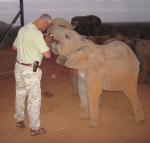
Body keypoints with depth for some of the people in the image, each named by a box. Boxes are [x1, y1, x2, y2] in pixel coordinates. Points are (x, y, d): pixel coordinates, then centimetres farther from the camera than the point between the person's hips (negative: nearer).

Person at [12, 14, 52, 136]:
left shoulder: (23, 29, 6)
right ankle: (35, 128, 16)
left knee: (20, 94, 22)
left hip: (19, 67, 9)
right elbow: (47, 55, -22)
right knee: (34, 99, 4)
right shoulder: (37, 34, -21)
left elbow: (14, 47, 19)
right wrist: (46, 43, -5)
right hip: (30, 71, -8)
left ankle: (19, 120, 40)